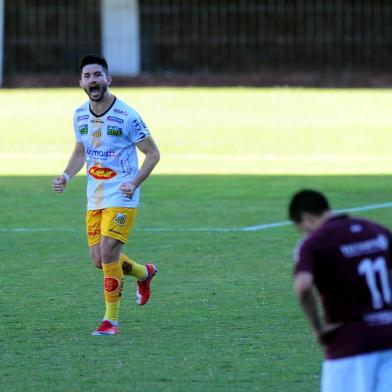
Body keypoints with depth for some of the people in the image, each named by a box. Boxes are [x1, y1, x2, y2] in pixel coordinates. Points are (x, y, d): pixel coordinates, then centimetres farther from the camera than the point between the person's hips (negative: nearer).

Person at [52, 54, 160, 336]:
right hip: (95, 198, 6)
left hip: (122, 198, -6)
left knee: (108, 253, -15)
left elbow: (153, 153, -7)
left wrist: (134, 183, -21)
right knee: (99, 259, 7)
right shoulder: (80, 115, 5)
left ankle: (111, 320, -3)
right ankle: (144, 273, 38)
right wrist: (66, 176, 1)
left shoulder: (127, 116, -14)